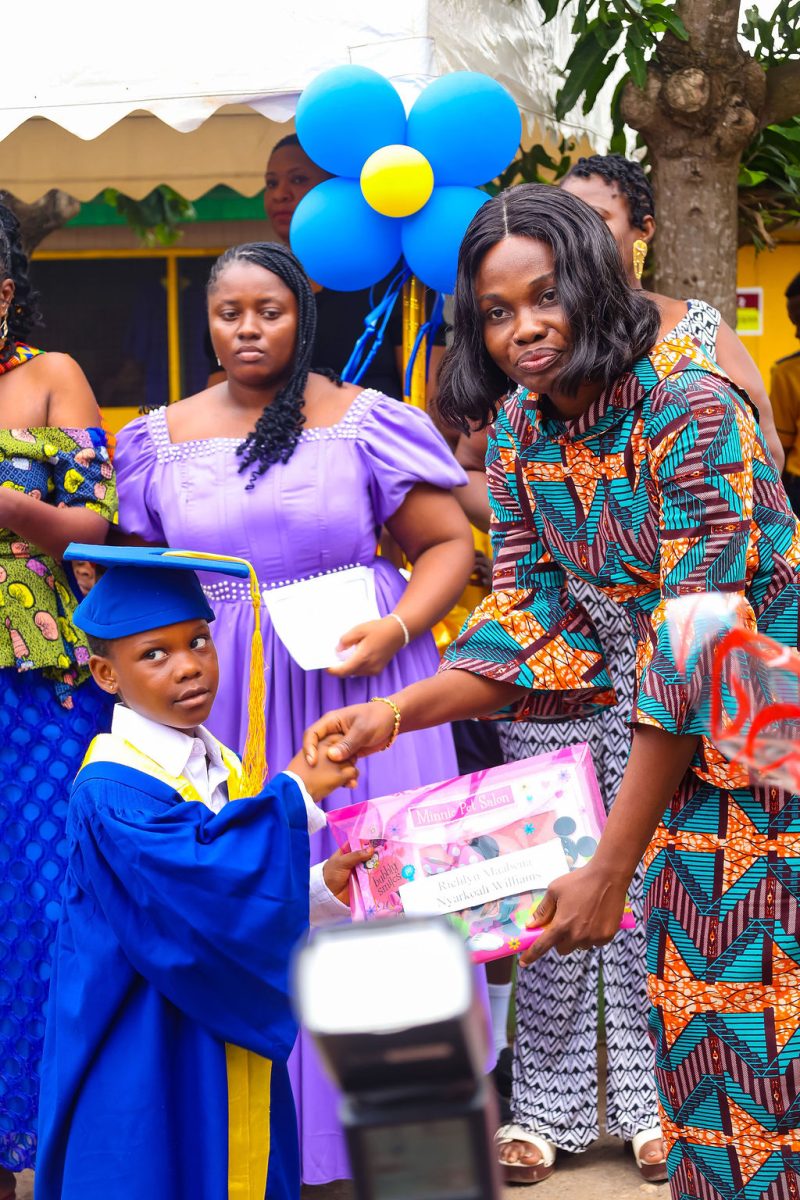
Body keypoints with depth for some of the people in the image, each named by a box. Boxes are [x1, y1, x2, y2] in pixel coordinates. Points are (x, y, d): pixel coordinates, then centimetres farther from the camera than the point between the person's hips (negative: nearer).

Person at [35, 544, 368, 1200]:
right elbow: (199, 874, -33)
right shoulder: (110, 791, -20)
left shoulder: (225, 768, 8)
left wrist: (316, 886, -4)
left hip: (232, 1038, 8)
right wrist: (296, 791, -25)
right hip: (146, 1063, -8)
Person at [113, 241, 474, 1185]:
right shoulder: (166, 437, 8)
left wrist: (395, 631, -15)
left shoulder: (363, 424, -2)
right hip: (217, 697, 3)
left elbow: (451, 543, -1)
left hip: (349, 678, -2)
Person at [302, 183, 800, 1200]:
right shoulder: (518, 435, 0)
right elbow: (534, 622, 3)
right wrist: (394, 713, -13)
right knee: (691, 1001, 12)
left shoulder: (691, 411, -23)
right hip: (686, 735, 7)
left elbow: (691, 655, -24)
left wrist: (611, 870, -24)